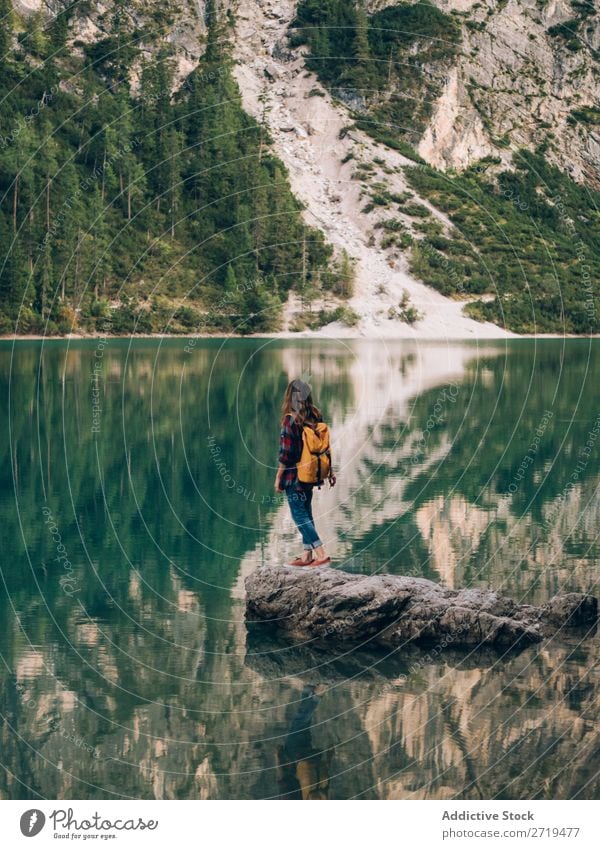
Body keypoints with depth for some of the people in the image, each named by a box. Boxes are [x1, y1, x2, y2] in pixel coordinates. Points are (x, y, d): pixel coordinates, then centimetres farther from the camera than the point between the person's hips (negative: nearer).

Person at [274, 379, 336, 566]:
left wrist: (278, 478, -8)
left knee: (299, 516, -1)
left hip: (294, 475, -7)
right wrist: (330, 470, 17)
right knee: (306, 514, 17)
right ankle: (307, 555, 21)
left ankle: (321, 554, -8)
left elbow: (286, 454, -16)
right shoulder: (316, 416, 3)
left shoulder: (290, 420, -16)